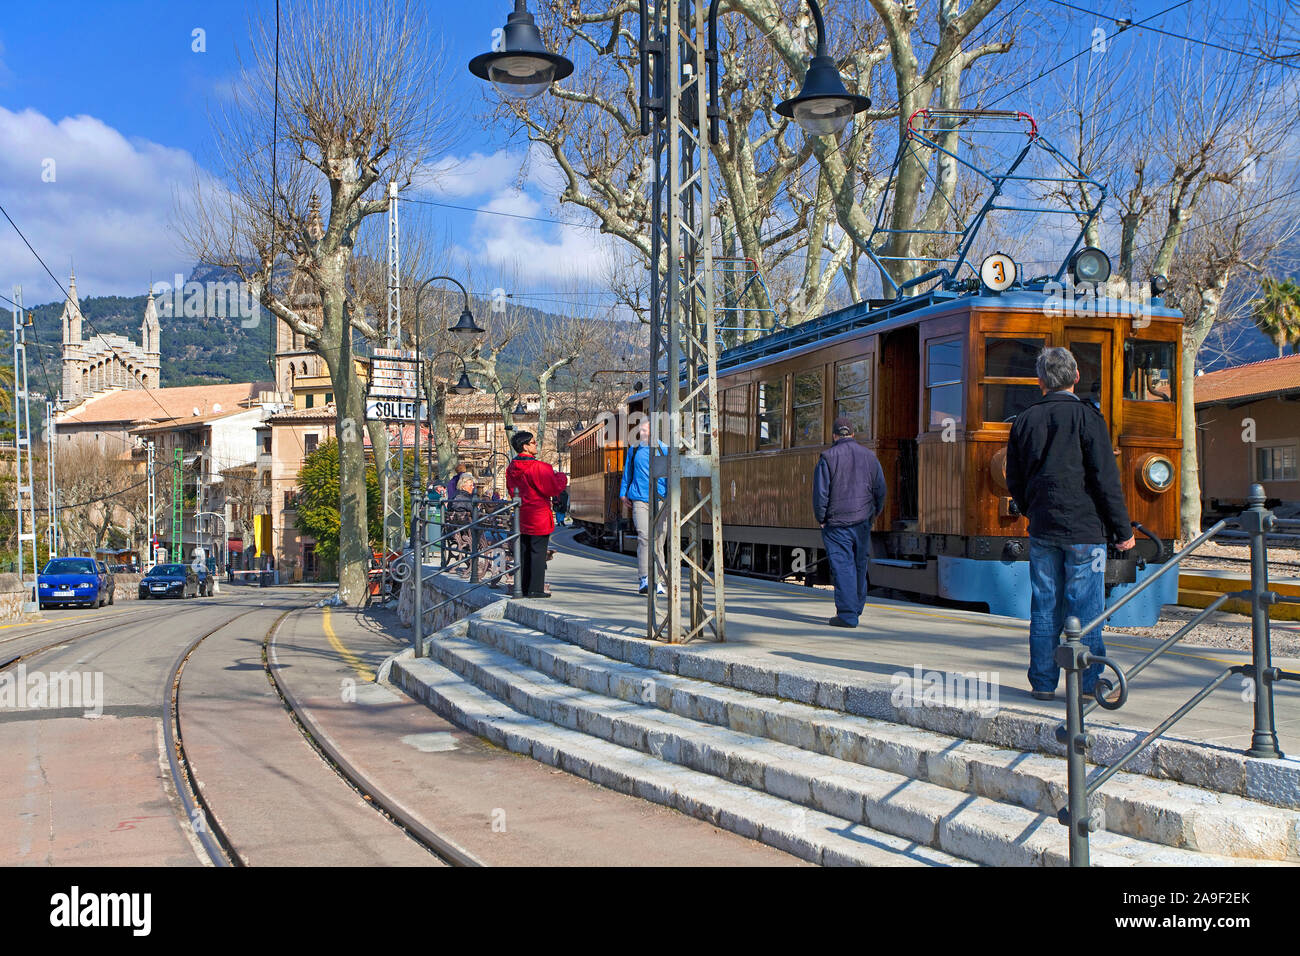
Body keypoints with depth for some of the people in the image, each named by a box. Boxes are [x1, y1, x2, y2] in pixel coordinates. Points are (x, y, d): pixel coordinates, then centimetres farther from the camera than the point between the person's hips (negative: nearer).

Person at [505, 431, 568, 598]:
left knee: (524, 552, 13)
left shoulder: (512, 468, 7)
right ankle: (536, 588, -1)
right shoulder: (539, 467, -18)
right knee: (538, 552, -2)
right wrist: (561, 477, 4)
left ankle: (523, 587, 17)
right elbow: (554, 488, -15)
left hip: (521, 516, 8)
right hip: (539, 518, -8)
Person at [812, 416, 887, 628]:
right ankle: (857, 608, 28)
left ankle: (847, 615, -7)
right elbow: (881, 491, 8)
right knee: (859, 565, 16)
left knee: (842, 567, -4)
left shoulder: (828, 457, -6)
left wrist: (821, 519, 0)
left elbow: (820, 492, -10)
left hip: (836, 522, -4)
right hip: (862, 522, 4)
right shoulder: (869, 456, 7)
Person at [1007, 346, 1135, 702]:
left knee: (1044, 607, 8)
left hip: (1042, 529, 4)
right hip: (1084, 529, -4)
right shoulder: (1086, 417, -7)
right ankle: (1089, 684, 4)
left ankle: (1043, 683, 12)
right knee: (1085, 608, 1)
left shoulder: (1025, 421, 6)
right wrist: (1123, 530, -3)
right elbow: (1106, 479, -9)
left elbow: (1014, 480, 12)